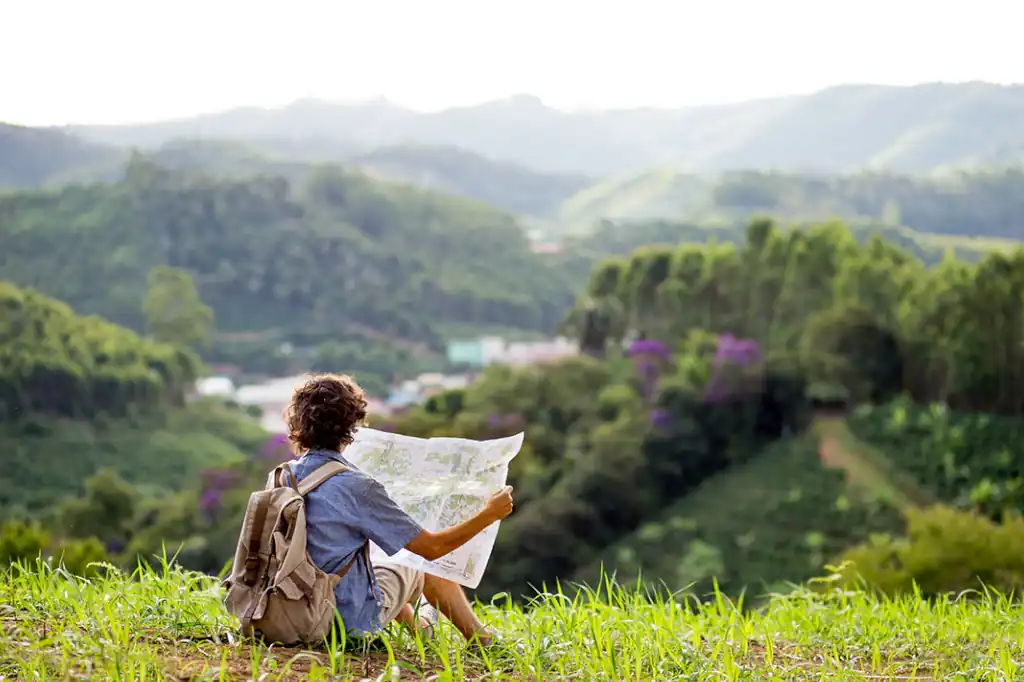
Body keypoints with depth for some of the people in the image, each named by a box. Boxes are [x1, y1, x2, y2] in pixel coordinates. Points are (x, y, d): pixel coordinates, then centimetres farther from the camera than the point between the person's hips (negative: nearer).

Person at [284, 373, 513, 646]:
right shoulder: (356, 487, -23)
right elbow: (432, 546, -16)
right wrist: (489, 514, -3)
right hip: (351, 622, -6)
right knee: (424, 563, 18)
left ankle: (417, 625, 57)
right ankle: (481, 640, 35)